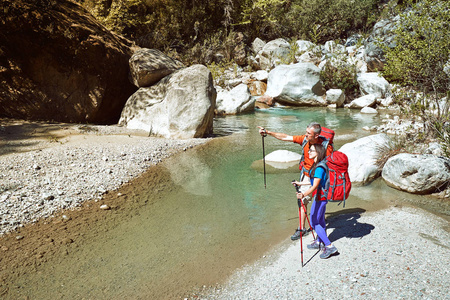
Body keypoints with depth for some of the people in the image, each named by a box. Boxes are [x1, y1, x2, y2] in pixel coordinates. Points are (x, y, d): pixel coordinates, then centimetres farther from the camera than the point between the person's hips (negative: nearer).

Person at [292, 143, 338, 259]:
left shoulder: (319, 168, -24)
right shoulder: (316, 165, 6)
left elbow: (315, 186, -32)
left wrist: (304, 194, -45)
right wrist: (301, 183, 28)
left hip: (320, 197, -10)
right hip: (322, 196, 10)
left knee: (314, 222, -2)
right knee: (320, 220, 20)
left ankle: (329, 246, 1)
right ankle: (319, 242, 34)